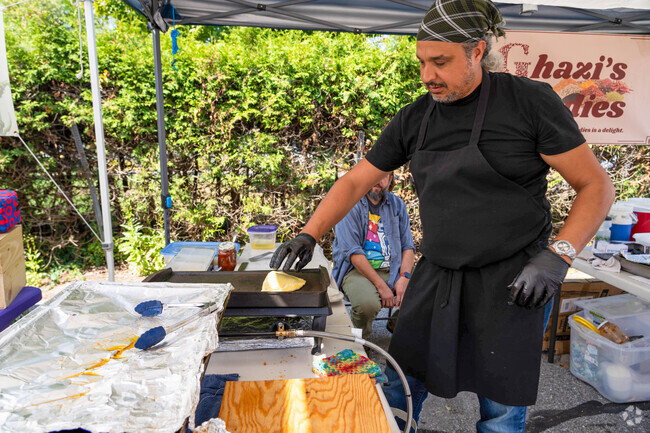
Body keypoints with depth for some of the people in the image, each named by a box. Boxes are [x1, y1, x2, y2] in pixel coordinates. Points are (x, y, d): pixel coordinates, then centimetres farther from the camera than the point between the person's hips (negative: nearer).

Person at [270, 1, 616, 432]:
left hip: (510, 281, -3)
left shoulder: (530, 100, -10)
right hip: (436, 277, 4)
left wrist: (557, 256, -18)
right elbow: (355, 182, 5)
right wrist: (308, 235, -5)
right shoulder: (414, 118, 2)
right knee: (400, 388, 10)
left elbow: (596, 185, -6)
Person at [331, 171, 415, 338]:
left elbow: (407, 246, 8)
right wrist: (381, 285, -19)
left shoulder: (397, 205, 11)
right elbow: (352, 252, -13)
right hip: (356, 269, -4)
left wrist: (404, 277, -11)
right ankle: (359, 338, 0)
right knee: (368, 303, -33)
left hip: (391, 270, 4)